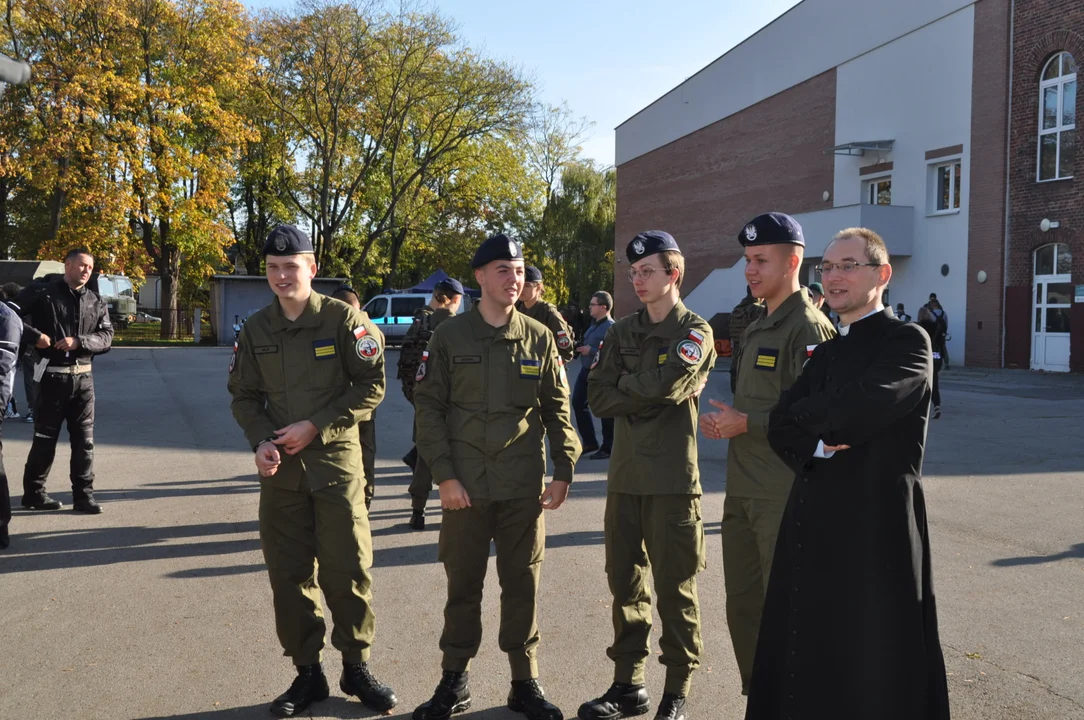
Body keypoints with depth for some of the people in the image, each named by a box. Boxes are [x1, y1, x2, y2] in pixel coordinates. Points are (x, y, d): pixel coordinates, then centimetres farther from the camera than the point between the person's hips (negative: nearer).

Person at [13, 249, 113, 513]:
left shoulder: (95, 302, 9)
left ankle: (83, 495, 9)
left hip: (83, 377, 4)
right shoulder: (42, 292, -3)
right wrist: (34, 336, -18)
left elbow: (107, 336, 2)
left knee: (84, 438, 4)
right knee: (45, 437, 6)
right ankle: (33, 492, 20)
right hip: (52, 376, -4)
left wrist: (79, 341, -15)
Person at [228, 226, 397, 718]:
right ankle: (307, 673, 23)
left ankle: (356, 667, 20)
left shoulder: (343, 319, -7)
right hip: (279, 468, 4)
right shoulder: (255, 329, 5)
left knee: (348, 569, 1)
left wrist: (316, 426, -14)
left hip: (336, 461, -3)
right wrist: (260, 441, -9)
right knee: (288, 574, 8)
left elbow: (371, 387, -8)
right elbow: (244, 395, 10)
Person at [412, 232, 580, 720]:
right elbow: (428, 406, -2)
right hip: (465, 485, -1)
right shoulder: (449, 336, 0)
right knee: (462, 584, 9)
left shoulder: (539, 337, 5)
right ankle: (454, 681, 25)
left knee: (523, 584, 8)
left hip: (524, 486, 1)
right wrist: (443, 475, -8)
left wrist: (564, 470, 1)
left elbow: (557, 408, 7)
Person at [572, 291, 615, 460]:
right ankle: (589, 442, 26)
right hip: (586, 370, 10)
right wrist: (580, 348, 8)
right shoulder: (594, 324, 13)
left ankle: (607, 448, 12)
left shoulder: (611, 327, -17)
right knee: (578, 403, 14)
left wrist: (591, 351, -24)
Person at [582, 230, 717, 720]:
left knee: (675, 587, 4)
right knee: (625, 583, 11)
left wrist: (625, 383, -2)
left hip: (672, 478, -5)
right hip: (625, 475, 5)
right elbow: (598, 398, 1)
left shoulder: (695, 331, -2)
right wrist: (648, 393, -11)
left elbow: (666, 384, -19)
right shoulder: (621, 332, 11)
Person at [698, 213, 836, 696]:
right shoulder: (757, 329, 17)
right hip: (742, 493, 9)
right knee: (742, 608, 16)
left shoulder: (809, 327, -11)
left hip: (784, 497, -9)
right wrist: (723, 420, 8)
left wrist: (745, 423, -18)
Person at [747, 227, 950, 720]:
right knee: (807, 662, 14)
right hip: (813, 528, 7)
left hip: (876, 531, -7)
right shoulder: (825, 350, 16)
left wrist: (803, 412, -5)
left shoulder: (907, 341, -6)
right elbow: (782, 430, 7)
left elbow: (861, 409, -23)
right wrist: (819, 443, -15)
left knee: (872, 671, 5)